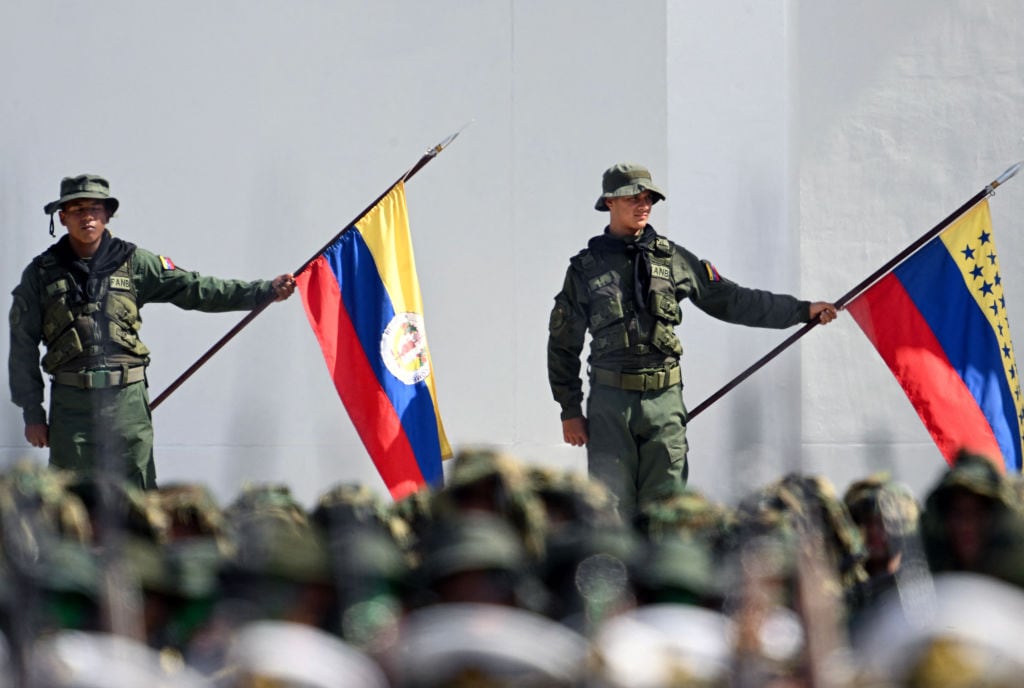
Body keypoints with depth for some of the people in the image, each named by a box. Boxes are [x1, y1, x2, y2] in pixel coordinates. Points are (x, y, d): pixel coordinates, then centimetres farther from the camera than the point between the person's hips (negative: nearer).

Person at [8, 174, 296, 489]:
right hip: (70, 405, 0)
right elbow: (23, 347, 7)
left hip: (127, 401, 0)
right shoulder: (42, 272, 5)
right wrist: (32, 412, 2)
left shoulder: (133, 262, 6)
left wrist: (266, 291, -2)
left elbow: (195, 289, 5)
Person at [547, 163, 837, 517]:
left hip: (664, 399, 2)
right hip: (610, 402, -2)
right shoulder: (586, 267, 4)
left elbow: (730, 300, 14)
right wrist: (570, 410, 6)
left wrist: (802, 310, 12)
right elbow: (563, 343, 9)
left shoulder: (673, 259, 10)